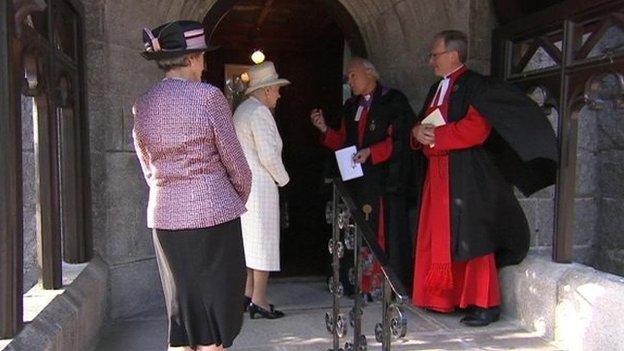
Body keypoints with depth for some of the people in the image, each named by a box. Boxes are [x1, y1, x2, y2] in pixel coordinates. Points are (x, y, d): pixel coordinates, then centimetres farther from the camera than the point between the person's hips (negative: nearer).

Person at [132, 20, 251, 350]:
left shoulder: (142, 105, 7)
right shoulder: (208, 96, -10)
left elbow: (148, 168, 13)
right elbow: (233, 159, -5)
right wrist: (242, 196, 11)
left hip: (163, 215, 6)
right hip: (213, 213, -5)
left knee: (181, 310, 15)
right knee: (215, 308, 7)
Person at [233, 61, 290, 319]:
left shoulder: (241, 110, 16)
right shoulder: (259, 112, -15)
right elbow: (268, 155, -21)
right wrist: (283, 179, -5)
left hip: (244, 185, 10)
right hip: (260, 187, -10)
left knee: (250, 239, 15)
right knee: (263, 240, -3)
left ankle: (249, 293, 23)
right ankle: (259, 301, 2)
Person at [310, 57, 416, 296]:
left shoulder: (393, 100, -1)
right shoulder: (351, 106, 19)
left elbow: (401, 140, -10)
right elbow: (343, 142, 19)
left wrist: (371, 152, -18)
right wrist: (324, 129, 4)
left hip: (386, 180, -6)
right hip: (358, 182, 6)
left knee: (387, 234, -4)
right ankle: (361, 284, 14)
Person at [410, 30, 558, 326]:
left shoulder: (474, 85, -8)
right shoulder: (436, 89, 18)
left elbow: (476, 129, -20)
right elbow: (423, 125, 21)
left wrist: (435, 135, -14)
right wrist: (418, 131, -2)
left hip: (467, 176, -8)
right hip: (439, 176, 8)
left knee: (470, 239, -5)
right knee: (440, 238, 9)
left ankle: (484, 304, 4)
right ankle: (446, 297, 19)